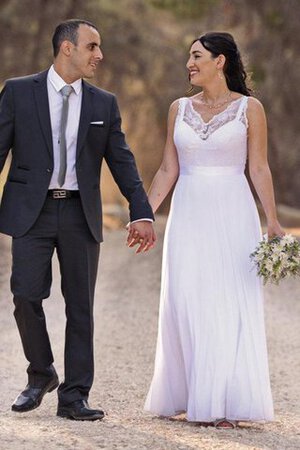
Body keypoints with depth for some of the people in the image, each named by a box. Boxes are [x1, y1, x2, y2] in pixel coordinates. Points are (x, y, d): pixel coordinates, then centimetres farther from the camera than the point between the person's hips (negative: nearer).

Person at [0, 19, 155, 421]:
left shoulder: (104, 104, 9)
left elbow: (122, 162, 8)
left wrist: (141, 213, -3)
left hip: (80, 214, 2)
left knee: (81, 306, 2)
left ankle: (74, 397, 7)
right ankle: (41, 376, 14)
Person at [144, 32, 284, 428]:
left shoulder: (249, 108, 0)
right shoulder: (179, 109, 10)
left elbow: (259, 169, -2)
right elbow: (168, 171, 11)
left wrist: (272, 221, -9)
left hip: (232, 216, -3)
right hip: (189, 215, 3)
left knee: (231, 308, -3)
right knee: (186, 306, 2)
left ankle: (225, 404, 1)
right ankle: (187, 396, 11)